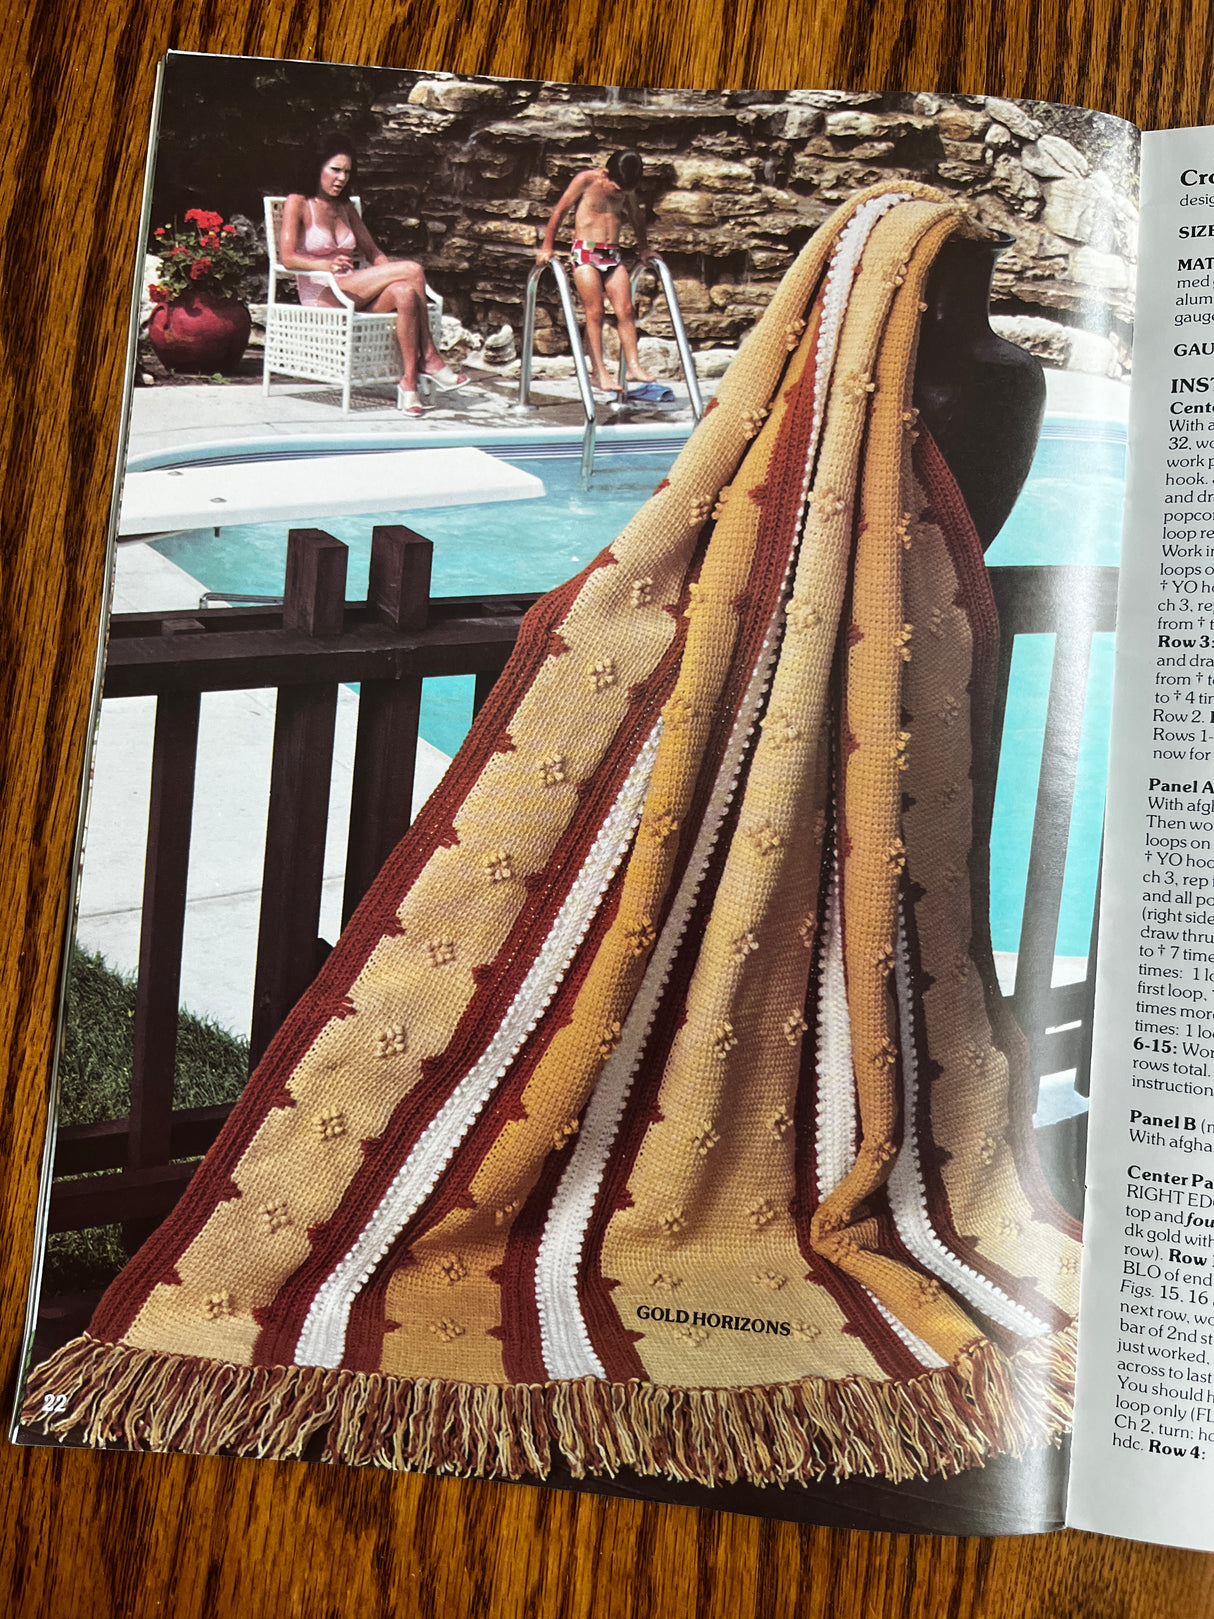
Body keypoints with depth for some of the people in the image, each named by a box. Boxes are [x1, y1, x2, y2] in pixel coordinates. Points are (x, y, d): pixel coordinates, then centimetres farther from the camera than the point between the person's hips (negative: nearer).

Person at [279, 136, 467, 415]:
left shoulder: (346, 208, 21)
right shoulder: (298, 203, 1)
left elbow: (372, 252, 20)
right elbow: (288, 257, -11)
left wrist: (390, 272, -3)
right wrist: (327, 264, -30)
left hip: (353, 295, 6)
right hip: (322, 296, -6)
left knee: (405, 294, -31)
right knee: (412, 269, -23)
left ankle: (410, 382, -33)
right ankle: (429, 358, -16)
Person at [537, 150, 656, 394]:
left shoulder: (626, 189, 8)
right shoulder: (586, 180, -6)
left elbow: (636, 215, 26)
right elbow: (560, 211, -1)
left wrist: (643, 247, 33)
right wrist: (547, 246, 1)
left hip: (613, 254, 5)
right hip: (585, 251, -5)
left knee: (626, 310, -7)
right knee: (595, 312, -11)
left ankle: (633, 365, -7)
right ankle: (598, 372, -11)